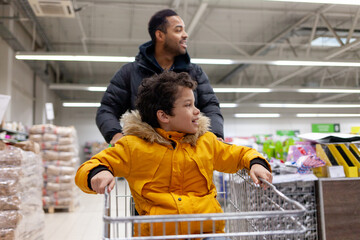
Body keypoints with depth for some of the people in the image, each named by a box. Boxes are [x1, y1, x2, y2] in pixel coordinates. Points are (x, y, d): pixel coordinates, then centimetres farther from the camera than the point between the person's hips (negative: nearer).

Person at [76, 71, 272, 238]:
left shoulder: (206, 141, 17)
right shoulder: (134, 146, 5)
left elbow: (238, 154, 30)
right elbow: (86, 169, 9)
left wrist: (255, 163, 7)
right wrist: (97, 173, -15)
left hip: (208, 229, 2)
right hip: (158, 230, -2)